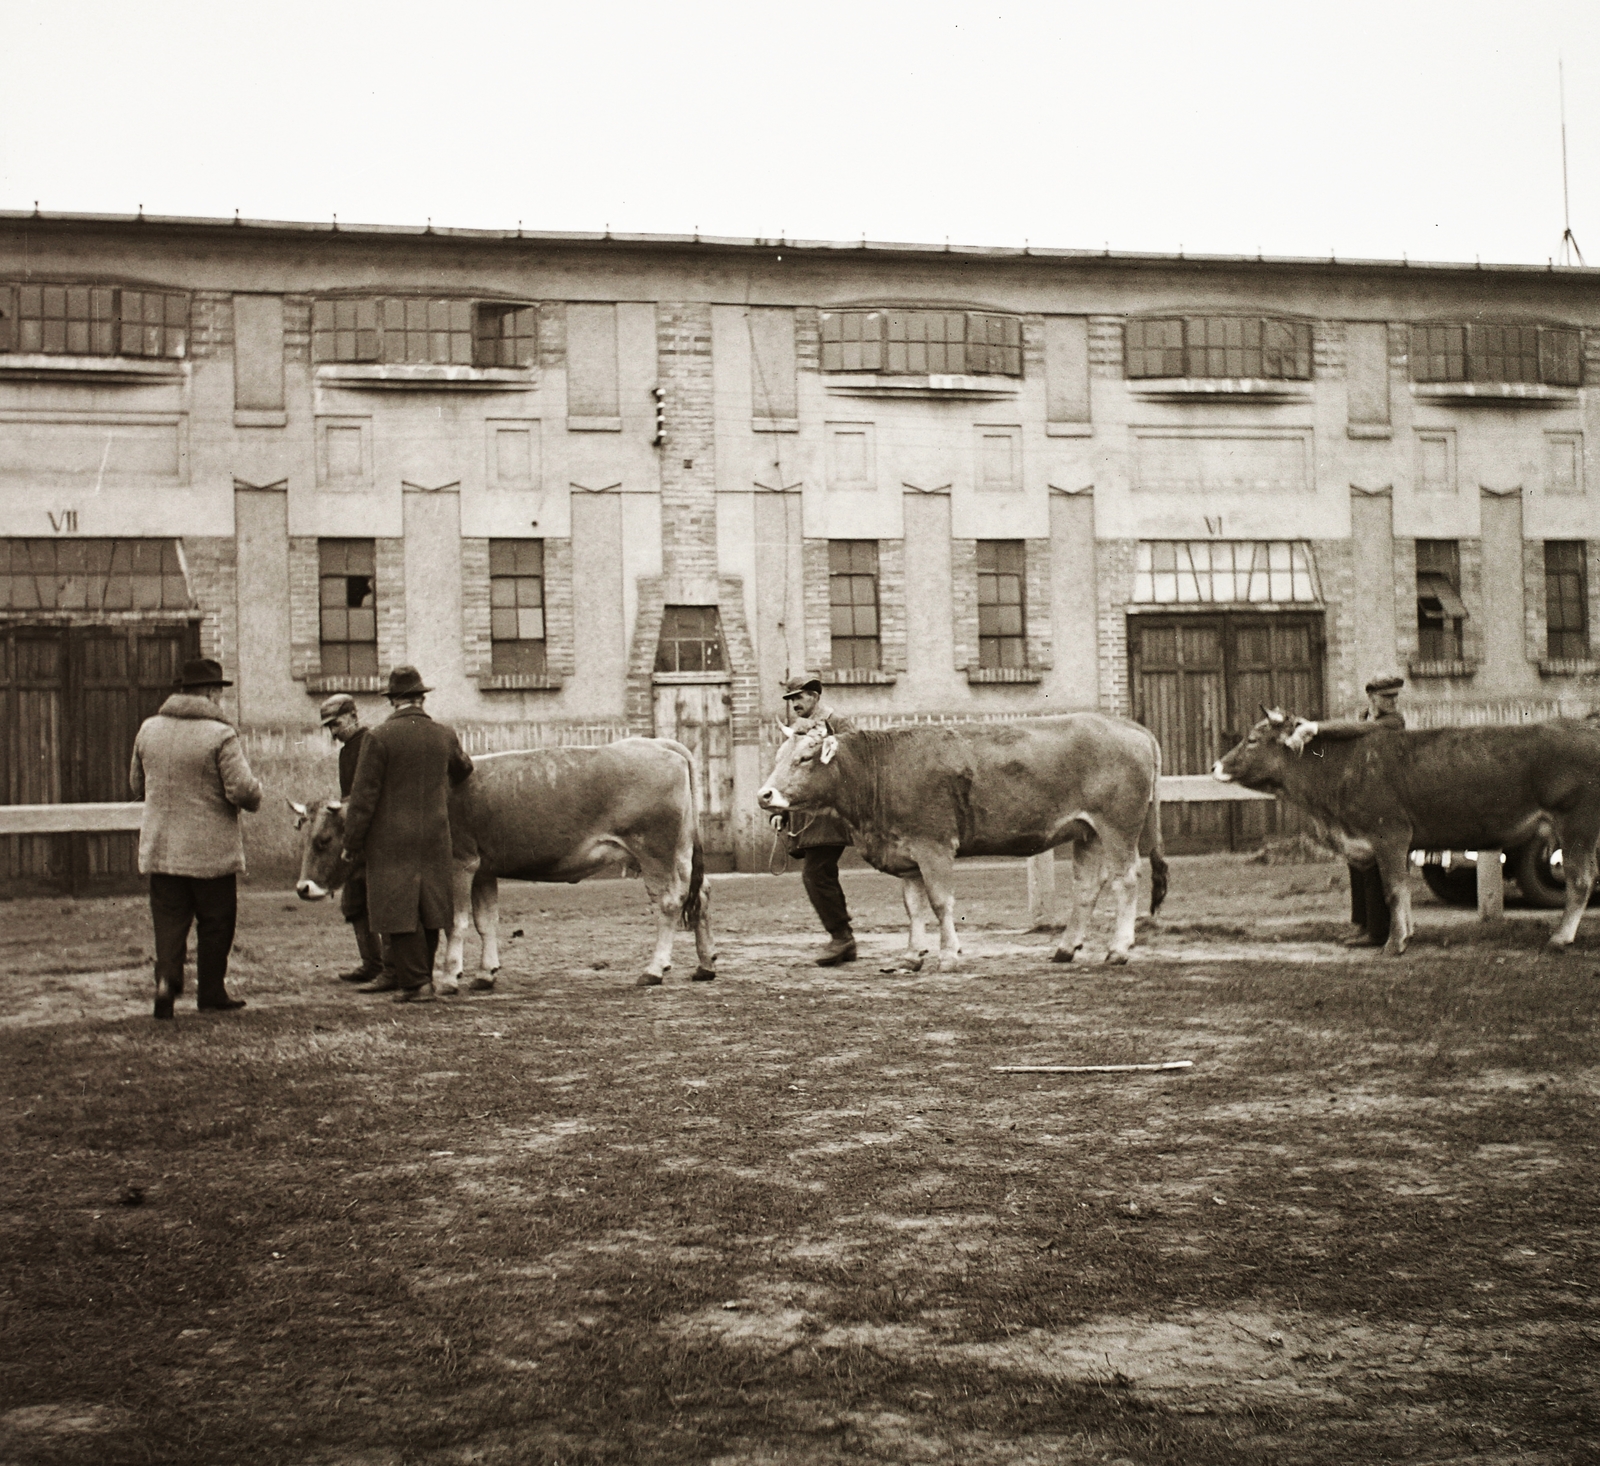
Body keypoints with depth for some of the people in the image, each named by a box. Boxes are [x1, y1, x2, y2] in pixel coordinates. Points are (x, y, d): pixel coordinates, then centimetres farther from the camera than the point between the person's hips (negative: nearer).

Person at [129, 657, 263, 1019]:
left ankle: (167, 976, -13)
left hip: (160, 849, 4)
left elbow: (137, 785, 15)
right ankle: (211, 994, 16)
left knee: (169, 917, 9)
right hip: (211, 850, -4)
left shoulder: (149, 729, 4)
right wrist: (255, 791, 3)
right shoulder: (220, 735, -15)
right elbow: (243, 791, -19)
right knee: (215, 922, 9)